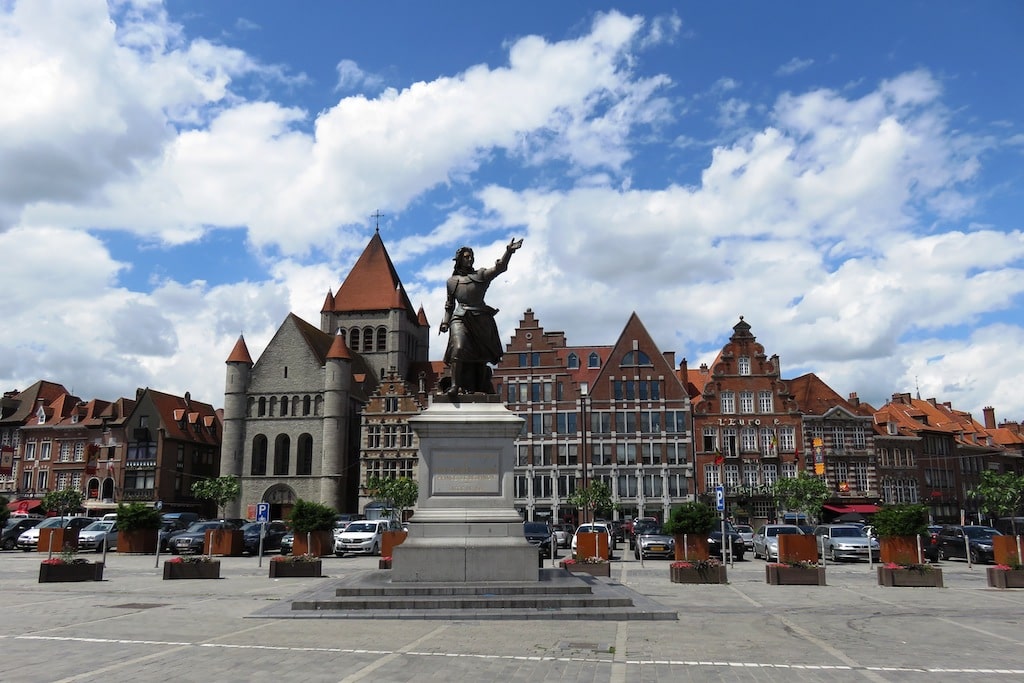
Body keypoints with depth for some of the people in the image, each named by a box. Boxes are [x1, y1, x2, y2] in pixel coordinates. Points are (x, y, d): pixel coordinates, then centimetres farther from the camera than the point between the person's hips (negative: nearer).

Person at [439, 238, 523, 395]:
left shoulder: (480, 275, 12)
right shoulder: (451, 281, 17)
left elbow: (500, 268, -1)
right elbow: (449, 304, 24)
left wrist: (509, 251, -14)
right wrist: (445, 322, 13)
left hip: (480, 319, 1)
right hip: (460, 318, -1)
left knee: (481, 355, 3)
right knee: (458, 348, -23)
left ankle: (482, 388, 13)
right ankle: (455, 385, -24)